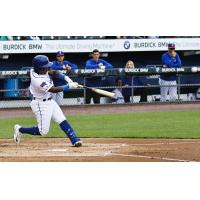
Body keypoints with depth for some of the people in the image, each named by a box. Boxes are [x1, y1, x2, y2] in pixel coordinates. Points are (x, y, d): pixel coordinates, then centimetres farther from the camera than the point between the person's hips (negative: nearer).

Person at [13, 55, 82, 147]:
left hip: (49, 101, 9)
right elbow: (54, 90, -29)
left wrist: (65, 77, -12)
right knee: (43, 131, -2)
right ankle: (20, 130, 15)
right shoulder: (38, 80, -31)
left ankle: (75, 140, 2)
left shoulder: (35, 70, -6)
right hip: (41, 104, -9)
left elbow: (53, 72, 4)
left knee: (62, 121, 3)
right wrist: (69, 86, -24)